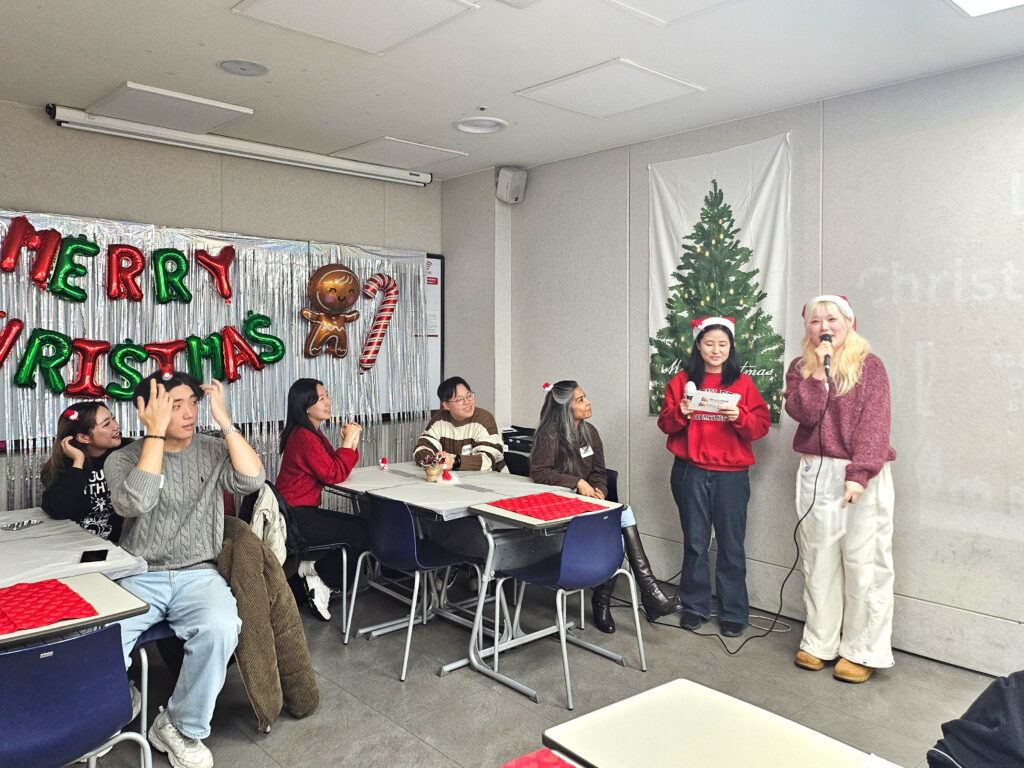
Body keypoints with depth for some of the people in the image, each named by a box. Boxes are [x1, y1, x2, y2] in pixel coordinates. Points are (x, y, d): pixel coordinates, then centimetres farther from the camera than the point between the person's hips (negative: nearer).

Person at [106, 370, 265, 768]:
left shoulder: (213, 451, 9)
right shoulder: (123, 459, 4)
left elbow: (251, 479, -10)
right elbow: (135, 502, -17)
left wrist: (224, 420, -10)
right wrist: (156, 432, -16)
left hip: (199, 574, 1)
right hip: (138, 577, 0)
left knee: (219, 627, -32)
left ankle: (180, 728, -7)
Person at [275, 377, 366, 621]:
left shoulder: (314, 434, 14)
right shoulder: (304, 437, -19)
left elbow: (334, 465, 11)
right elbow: (334, 475, -20)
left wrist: (350, 441, -4)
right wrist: (349, 441, -13)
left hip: (305, 512, 10)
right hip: (296, 518, -10)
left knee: (363, 525, 4)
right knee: (360, 535, -11)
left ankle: (316, 571, 4)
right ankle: (316, 570, 3)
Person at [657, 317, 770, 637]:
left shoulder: (743, 383, 6)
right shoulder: (682, 381, 7)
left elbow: (761, 425, 0)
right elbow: (665, 424, 6)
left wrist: (739, 416, -19)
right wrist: (680, 412, -14)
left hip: (731, 473, -1)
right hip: (690, 472, 1)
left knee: (731, 544, 2)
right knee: (695, 542, 8)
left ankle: (733, 612, 16)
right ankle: (694, 607, 21)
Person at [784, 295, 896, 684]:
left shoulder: (869, 366, -2)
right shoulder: (800, 367, 9)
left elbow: (873, 423, -12)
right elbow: (802, 412, -6)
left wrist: (859, 474, -22)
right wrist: (820, 370, -12)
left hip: (861, 474, -3)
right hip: (815, 473, 4)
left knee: (864, 561, 0)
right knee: (819, 560, 10)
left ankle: (863, 651, 12)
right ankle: (820, 641, 22)